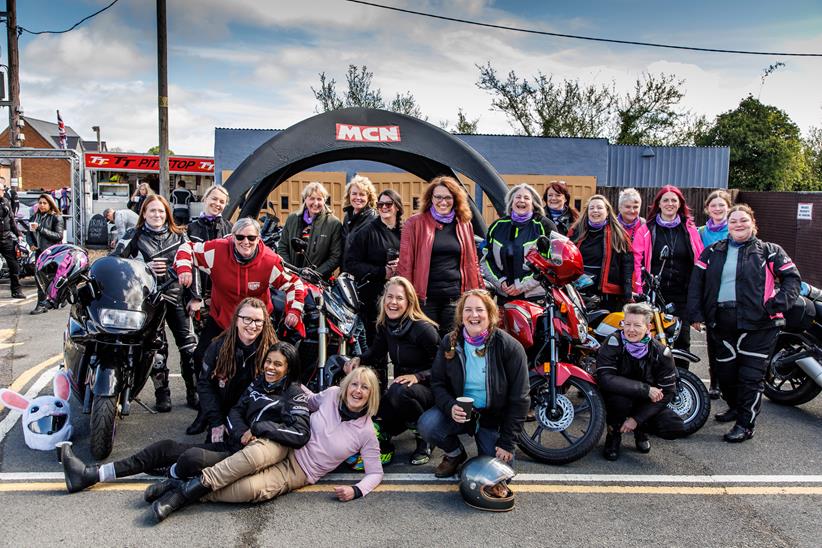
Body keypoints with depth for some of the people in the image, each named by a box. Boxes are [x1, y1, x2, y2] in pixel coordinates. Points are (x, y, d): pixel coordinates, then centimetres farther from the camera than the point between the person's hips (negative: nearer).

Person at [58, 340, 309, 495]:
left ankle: (172, 478, 5)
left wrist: (259, 427, -18)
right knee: (165, 447, 3)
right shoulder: (258, 383, 13)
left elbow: (301, 434, -21)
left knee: (192, 458, -31)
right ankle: (89, 475, 9)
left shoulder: (293, 394, -8)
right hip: (232, 444, 8)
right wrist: (242, 433, -12)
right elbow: (235, 411, 10)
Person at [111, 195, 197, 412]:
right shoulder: (134, 236, 5)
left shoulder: (179, 236, 11)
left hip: (176, 296, 2)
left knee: (189, 346, -2)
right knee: (156, 349, 2)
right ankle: (162, 393, 14)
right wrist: (145, 268, -16)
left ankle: (194, 392, 9)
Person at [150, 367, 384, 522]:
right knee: (255, 454, -37)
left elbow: (375, 472, 0)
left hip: (300, 473, -2)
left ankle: (187, 496, -18)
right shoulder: (333, 394, -1)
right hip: (287, 446, 2)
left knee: (251, 489, -32)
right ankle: (188, 487, -29)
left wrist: (356, 490, -17)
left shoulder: (366, 432, -6)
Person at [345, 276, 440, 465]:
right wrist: (358, 359, -7)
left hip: (427, 390, -5)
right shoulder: (385, 326, -1)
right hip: (401, 385, 5)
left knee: (399, 391, -38)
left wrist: (417, 376, -30)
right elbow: (376, 352, 14)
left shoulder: (423, 329, -20)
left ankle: (424, 437, -11)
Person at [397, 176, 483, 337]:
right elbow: (405, 262, -2)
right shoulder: (415, 223, 0)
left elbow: (472, 262, 15)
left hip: (456, 296, 3)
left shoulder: (464, 224, 10)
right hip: (425, 297, -2)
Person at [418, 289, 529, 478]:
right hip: (459, 411, 2)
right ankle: (455, 453, 8)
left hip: (494, 418, -2)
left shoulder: (510, 347, -15)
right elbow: (438, 383, 1)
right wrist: (450, 406, -22)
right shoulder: (449, 342, -5)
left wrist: (507, 443, -12)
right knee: (426, 425, -26)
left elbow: (519, 399, -11)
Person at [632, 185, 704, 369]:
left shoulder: (690, 230, 9)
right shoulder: (646, 230, 4)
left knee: (682, 340, 4)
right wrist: (640, 291, -9)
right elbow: (637, 261, -1)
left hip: (682, 295, 1)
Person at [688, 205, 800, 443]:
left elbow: (792, 278, 4)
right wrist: (696, 313, 1)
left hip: (758, 324, -3)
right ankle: (735, 407, 35)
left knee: (751, 374, -4)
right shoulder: (713, 252, 13)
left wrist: (777, 304, -10)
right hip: (721, 322, 4)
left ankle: (745, 424, 4)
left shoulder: (769, 251, 6)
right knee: (725, 371, 10)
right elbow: (696, 282, 10)